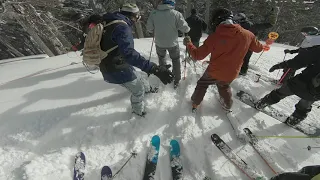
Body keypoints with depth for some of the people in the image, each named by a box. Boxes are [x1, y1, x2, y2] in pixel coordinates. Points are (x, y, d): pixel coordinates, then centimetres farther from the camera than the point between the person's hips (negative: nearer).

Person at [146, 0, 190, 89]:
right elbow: (185, 28, -12)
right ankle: (176, 81, 25)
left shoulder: (154, 13, -9)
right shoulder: (176, 13, -14)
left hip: (159, 43, 2)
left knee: (161, 57, 29)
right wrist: (188, 29, 11)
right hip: (172, 43, -1)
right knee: (176, 60, 18)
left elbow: (149, 29, -3)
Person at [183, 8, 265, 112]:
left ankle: (195, 103, 40)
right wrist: (264, 46, 32)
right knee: (224, 87, 34)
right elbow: (258, 48, 7)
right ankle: (227, 105, 53)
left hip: (214, 73, -3)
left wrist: (188, 43, -1)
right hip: (231, 74, 4)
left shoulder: (214, 37, -21)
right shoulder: (247, 34, -10)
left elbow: (197, 55, -17)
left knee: (202, 84, 24)